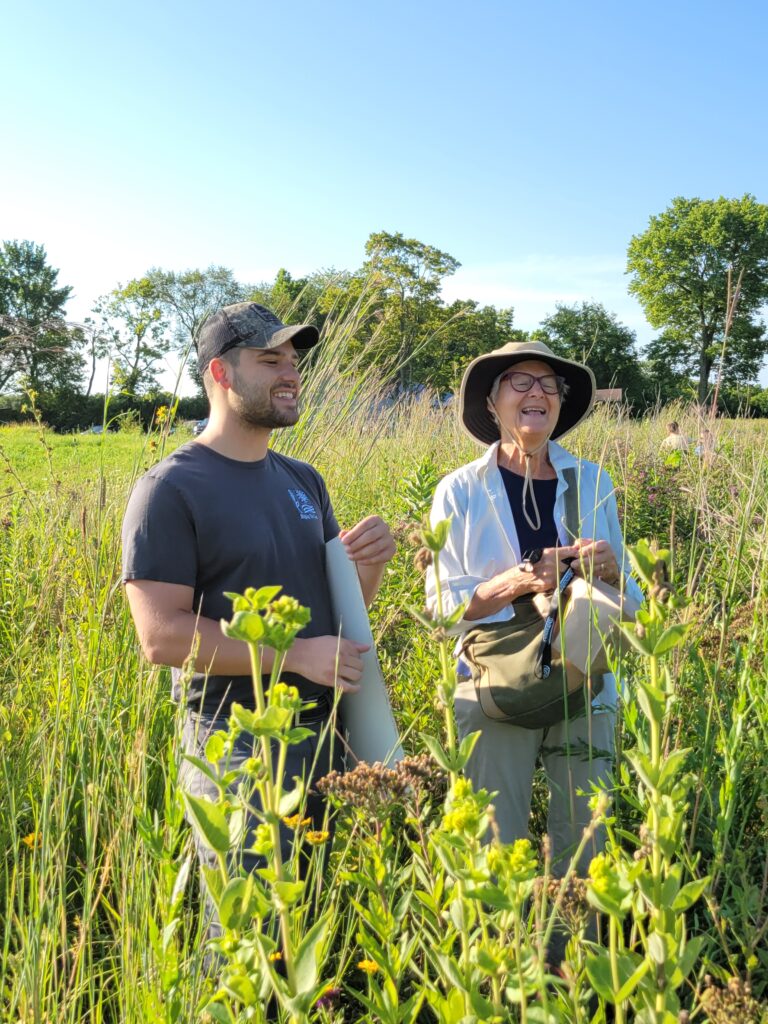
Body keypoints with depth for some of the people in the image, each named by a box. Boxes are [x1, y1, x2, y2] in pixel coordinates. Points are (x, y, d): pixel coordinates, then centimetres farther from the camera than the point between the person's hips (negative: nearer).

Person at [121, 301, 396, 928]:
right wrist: (295, 654, -21)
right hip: (239, 749, -7)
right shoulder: (171, 490, -11)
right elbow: (162, 636, -18)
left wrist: (369, 561, -4)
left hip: (326, 732, 7)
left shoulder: (303, 480, 11)